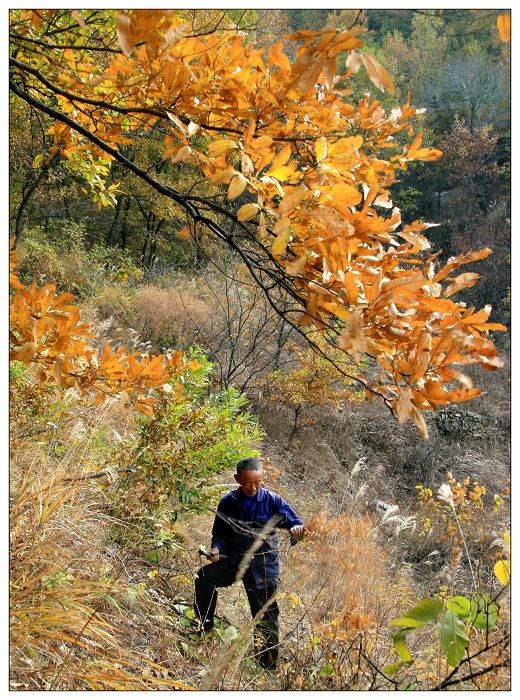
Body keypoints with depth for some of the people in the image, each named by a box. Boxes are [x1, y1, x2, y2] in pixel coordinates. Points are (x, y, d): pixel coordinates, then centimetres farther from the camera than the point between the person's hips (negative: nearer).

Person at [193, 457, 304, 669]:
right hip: (232, 559, 2)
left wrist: (296, 530, -28)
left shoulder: (272, 500, -7)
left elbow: (295, 523, -4)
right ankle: (203, 627, -5)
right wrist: (216, 548, -14)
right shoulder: (228, 502, -2)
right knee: (204, 576, -23)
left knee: (266, 615, 3)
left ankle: (269, 665, 21)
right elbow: (219, 534, 7)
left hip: (263, 565, -1)